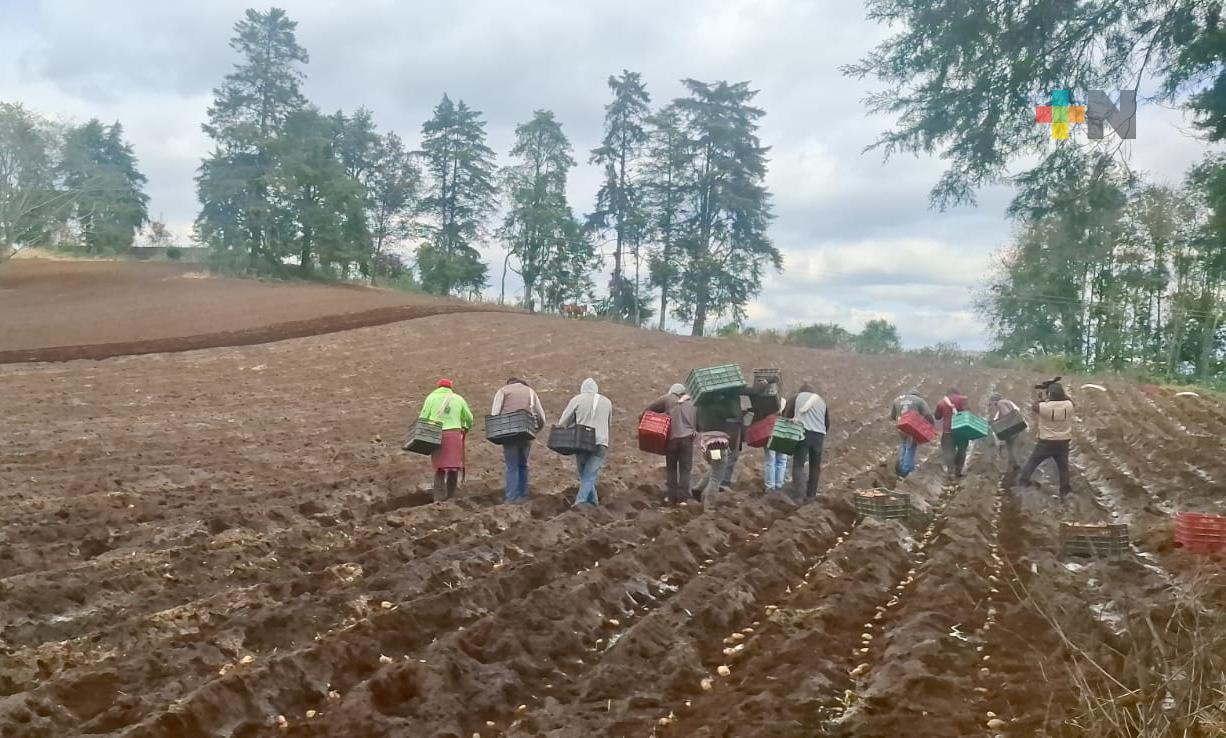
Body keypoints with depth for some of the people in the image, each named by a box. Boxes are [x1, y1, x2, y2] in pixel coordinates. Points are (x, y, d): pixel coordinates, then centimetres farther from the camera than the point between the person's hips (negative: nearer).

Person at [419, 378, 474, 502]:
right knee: (453, 466, 7)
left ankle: (439, 498, 1)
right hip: (454, 434, 0)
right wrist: (465, 428, 37)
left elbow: (423, 417, 0)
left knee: (439, 468, 6)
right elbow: (469, 419, 18)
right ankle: (450, 496, 6)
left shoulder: (431, 397, 9)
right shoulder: (458, 399, 13)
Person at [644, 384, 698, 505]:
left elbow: (650, 409, 4)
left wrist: (642, 418, 15)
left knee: (671, 468, 12)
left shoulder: (668, 399, 4)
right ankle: (682, 498, -2)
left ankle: (672, 497, 10)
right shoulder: (691, 403, 16)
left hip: (672, 437, -2)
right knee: (685, 468, 6)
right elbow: (698, 423, 16)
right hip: (687, 437, 2)